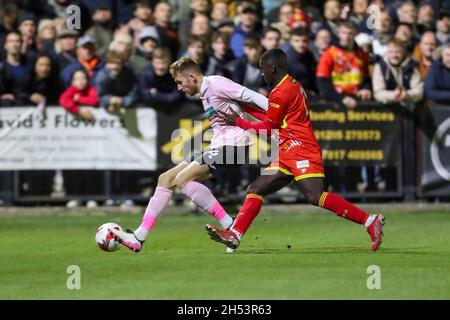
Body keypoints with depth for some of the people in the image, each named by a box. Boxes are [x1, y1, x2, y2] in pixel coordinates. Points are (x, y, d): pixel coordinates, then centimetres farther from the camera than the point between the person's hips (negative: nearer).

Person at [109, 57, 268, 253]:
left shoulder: (215, 83, -9)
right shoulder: (205, 93, 21)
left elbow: (248, 96, -16)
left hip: (232, 144, -10)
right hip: (217, 147, 10)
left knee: (182, 179, -22)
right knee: (166, 179, 6)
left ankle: (230, 226, -19)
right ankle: (139, 237, 5)